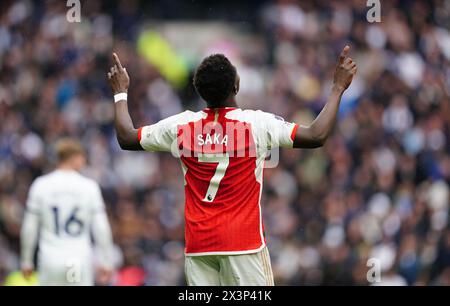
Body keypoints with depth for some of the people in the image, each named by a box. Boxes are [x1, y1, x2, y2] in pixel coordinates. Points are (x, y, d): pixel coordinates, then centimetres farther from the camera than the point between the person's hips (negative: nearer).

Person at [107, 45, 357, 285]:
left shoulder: (181, 126, 2)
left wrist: (120, 94, 30)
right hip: (244, 240, -3)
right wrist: (338, 89, 4)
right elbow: (317, 136, -7)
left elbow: (126, 138, 15)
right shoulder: (256, 124, -7)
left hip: (198, 245, 3)